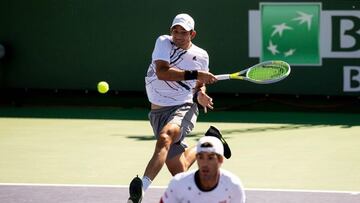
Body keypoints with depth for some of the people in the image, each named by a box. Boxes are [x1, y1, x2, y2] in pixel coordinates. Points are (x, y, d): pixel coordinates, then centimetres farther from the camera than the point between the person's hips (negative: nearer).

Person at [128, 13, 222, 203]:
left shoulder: (201, 56, 4)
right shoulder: (163, 42, -3)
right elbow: (162, 72, -20)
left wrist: (200, 95, -2)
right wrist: (195, 74, -25)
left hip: (183, 109, -2)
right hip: (158, 111, 2)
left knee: (164, 137, -37)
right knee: (179, 171, 6)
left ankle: (141, 187, -51)